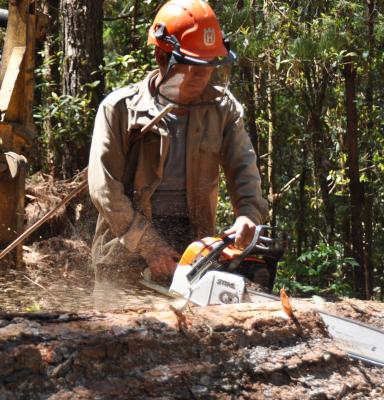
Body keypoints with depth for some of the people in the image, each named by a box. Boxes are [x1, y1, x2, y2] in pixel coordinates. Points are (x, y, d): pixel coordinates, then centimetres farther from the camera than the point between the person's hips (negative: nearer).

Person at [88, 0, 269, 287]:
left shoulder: (222, 108, 5)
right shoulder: (120, 108, -5)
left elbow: (242, 168, -1)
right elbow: (105, 188, -7)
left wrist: (250, 213, -23)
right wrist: (149, 245, -12)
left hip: (190, 256, 2)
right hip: (126, 258, -2)